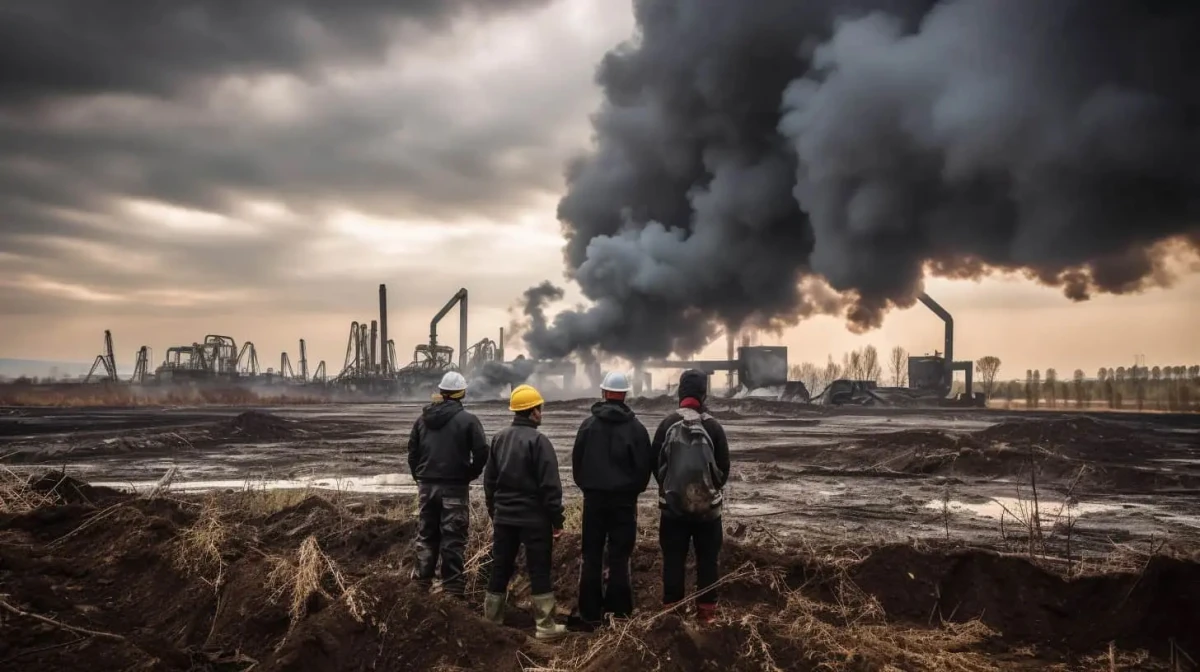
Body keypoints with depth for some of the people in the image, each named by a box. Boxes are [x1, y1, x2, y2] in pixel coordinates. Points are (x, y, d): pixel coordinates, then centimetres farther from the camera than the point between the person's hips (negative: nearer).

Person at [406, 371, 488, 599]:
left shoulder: (423, 419, 8)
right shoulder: (467, 420, -8)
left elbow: (412, 452, 11)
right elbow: (482, 453, -12)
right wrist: (469, 475, 2)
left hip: (427, 485, 5)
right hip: (455, 486, -4)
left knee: (426, 533, 16)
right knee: (453, 537, 0)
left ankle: (422, 578, 20)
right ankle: (452, 585, 2)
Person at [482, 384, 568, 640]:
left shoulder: (499, 438, 7)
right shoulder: (538, 440, -15)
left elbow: (489, 480, 13)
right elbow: (549, 485, -16)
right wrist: (556, 519, -10)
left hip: (504, 516, 6)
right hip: (534, 517, -6)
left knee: (500, 568, 14)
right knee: (539, 571, 1)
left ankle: (491, 621, 20)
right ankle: (545, 626, 5)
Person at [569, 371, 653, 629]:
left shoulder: (588, 424, -2)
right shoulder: (636, 427, -6)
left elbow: (576, 461, 3)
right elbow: (645, 466, -2)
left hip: (594, 497, 1)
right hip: (624, 499, -1)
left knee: (591, 556, 8)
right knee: (619, 556, 5)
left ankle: (589, 613, 9)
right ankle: (618, 612, 6)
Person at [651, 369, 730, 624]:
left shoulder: (667, 423, -5)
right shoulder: (713, 426, -7)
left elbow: (655, 462, 1)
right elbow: (724, 467, -1)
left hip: (672, 503, 1)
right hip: (708, 504, -1)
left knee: (673, 558, 9)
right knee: (707, 559, 10)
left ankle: (671, 608, 13)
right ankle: (706, 609, 13)